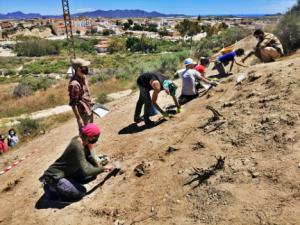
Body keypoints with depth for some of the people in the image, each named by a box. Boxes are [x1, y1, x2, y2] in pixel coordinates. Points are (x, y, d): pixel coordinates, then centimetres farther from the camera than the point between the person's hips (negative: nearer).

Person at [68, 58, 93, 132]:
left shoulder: (83, 77, -1)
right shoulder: (74, 84, -29)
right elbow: (73, 103, -25)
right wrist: (79, 119, -22)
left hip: (89, 109, 9)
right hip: (82, 112, -8)